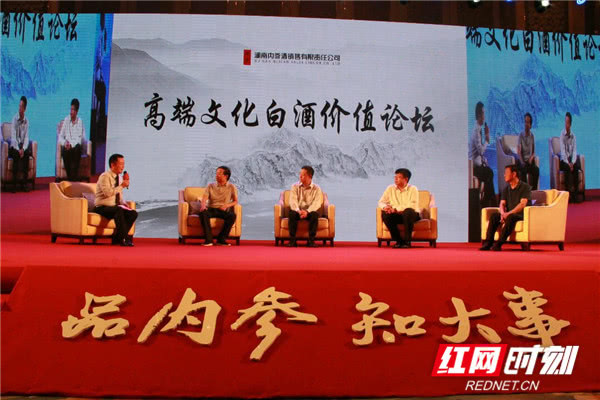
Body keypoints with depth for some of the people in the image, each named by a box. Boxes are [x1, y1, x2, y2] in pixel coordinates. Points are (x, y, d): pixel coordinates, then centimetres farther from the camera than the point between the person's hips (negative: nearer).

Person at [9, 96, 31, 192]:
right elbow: (13, 137, -12)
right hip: (14, 146, -2)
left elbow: (26, 137, 0)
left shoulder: (27, 121, 4)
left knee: (27, 153, -27)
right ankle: (14, 183, -26)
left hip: (23, 146, 2)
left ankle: (24, 182, -21)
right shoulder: (14, 119, -6)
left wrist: (23, 149, -17)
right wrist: (18, 149, -23)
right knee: (16, 154, -31)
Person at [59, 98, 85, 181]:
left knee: (77, 148, -35)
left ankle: (74, 177, -35)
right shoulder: (66, 120, 11)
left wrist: (71, 144, -16)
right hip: (67, 146, 1)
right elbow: (60, 137, 9)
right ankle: (69, 176, -30)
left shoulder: (80, 122, 6)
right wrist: (65, 142, -12)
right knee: (65, 150, -33)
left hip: (75, 147, -1)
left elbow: (81, 139, 0)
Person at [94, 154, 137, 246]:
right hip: (102, 208, -8)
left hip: (115, 208, 8)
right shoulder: (105, 176, -9)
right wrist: (122, 186, -21)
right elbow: (108, 192, -26)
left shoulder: (118, 178, 15)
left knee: (133, 213, -15)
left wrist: (123, 203, 2)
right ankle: (124, 239, -36)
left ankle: (117, 237, -16)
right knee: (119, 209, -37)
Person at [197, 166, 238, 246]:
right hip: (212, 209, 1)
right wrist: (203, 205, -24)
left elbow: (235, 201, 8)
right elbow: (204, 198, 0)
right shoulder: (210, 186, 11)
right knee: (203, 213, -34)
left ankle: (221, 239, -27)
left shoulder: (231, 187, 7)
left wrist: (227, 205, -13)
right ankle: (208, 240, -35)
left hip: (224, 210, -1)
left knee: (232, 215, -34)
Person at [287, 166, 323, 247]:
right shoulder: (295, 186, 5)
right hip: (297, 210, 1)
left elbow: (316, 203, -12)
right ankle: (292, 240, -29)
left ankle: (311, 240, -29)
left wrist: (307, 211, -29)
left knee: (315, 214, -34)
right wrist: (299, 211, -26)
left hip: (310, 211, -1)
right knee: (292, 213, -32)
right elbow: (293, 201, -7)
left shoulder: (316, 188, 0)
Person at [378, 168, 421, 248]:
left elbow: (412, 205, -20)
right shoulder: (390, 188, 5)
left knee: (408, 211, -38)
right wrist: (385, 207, -21)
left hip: (411, 215, -3)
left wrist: (396, 209, -29)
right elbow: (381, 202, 5)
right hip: (397, 215, 4)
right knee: (385, 214, -27)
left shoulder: (413, 189, -6)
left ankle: (407, 241, -24)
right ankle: (398, 240, -16)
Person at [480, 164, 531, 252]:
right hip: (509, 214, 6)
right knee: (494, 216, -21)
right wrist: (503, 213, -18)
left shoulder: (525, 187, -6)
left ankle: (499, 244, -41)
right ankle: (488, 243, -29)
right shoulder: (506, 189, 14)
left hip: (522, 215, -6)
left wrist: (509, 213, -29)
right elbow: (502, 204, 5)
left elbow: (523, 204, -18)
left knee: (511, 217, -38)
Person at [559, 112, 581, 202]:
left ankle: (575, 193, -24)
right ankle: (568, 193, -30)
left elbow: (574, 151, 1)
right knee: (567, 168, -32)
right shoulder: (562, 134, -2)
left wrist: (572, 162, -16)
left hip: (572, 160, 3)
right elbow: (563, 151, -11)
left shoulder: (573, 135, 8)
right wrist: (568, 163, -21)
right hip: (564, 160, -2)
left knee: (576, 167, -27)